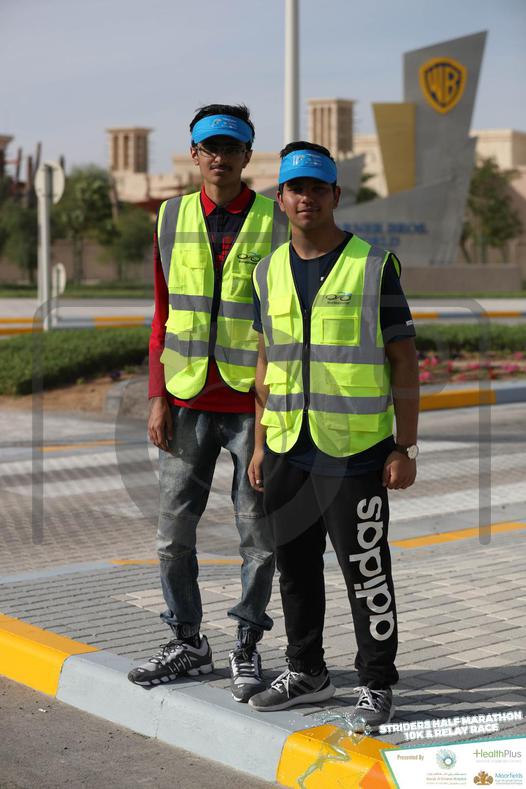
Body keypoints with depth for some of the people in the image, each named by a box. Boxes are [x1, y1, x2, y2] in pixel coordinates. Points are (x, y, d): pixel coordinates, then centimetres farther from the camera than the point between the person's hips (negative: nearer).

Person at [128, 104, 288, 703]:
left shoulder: (277, 222, -2)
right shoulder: (173, 219, 7)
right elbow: (162, 314, 10)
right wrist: (158, 396, 3)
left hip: (254, 402, -3)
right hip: (187, 401, 3)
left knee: (258, 535, 4)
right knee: (174, 531, 7)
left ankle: (247, 647, 19)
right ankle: (188, 642, 23)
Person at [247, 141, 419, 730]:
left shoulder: (374, 266, -4)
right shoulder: (269, 271, 10)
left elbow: (404, 362, -4)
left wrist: (405, 448, -9)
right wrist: (260, 445, 12)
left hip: (354, 452, -5)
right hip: (287, 452, 5)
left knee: (365, 571, -1)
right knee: (295, 567, 14)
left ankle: (377, 685, 13)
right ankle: (306, 672, 29)